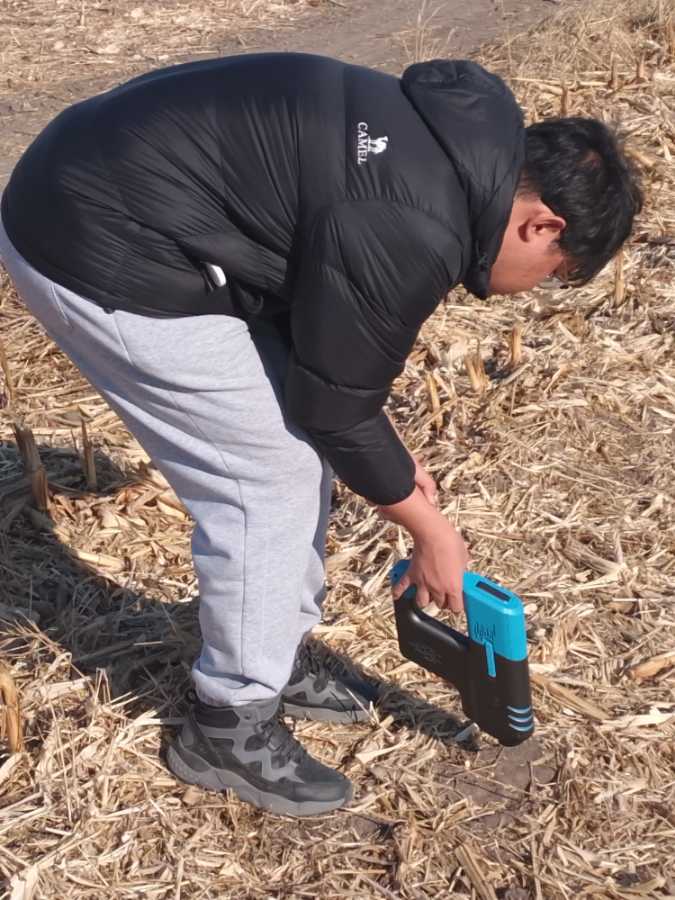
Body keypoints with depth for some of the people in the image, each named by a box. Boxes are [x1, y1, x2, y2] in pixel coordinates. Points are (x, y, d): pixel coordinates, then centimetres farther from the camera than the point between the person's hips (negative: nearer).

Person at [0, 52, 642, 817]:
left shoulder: (446, 149, 8)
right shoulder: (415, 231, -24)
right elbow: (336, 406, -12)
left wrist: (392, 464, 20)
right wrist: (430, 531, 2)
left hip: (113, 197, 10)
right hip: (102, 251, -10)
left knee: (294, 443, 14)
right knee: (270, 474, -3)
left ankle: (279, 659, 31)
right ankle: (228, 726, 14)